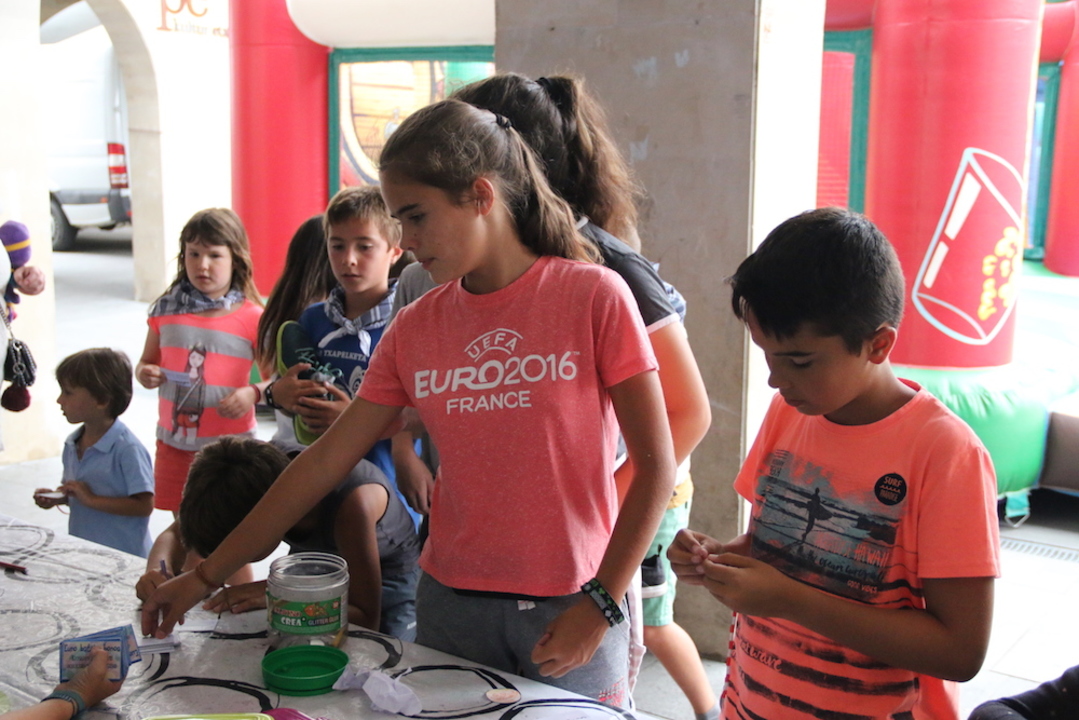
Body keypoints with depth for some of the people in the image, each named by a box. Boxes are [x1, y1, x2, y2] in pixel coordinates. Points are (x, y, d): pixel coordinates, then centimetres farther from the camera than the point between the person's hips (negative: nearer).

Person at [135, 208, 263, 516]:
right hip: (174, 442, 4)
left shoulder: (252, 318, -7)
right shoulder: (166, 311, 4)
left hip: (230, 444, -3)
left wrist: (252, 393, -25)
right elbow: (147, 362, 14)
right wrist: (143, 374, -8)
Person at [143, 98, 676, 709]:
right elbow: (325, 461, 5)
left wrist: (601, 605, -12)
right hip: (451, 603, 4)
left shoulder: (594, 297, -10)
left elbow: (656, 467, -9)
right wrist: (206, 575, 5)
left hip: (571, 612, -3)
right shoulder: (415, 327, 4)